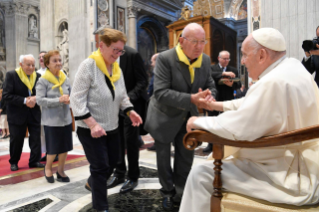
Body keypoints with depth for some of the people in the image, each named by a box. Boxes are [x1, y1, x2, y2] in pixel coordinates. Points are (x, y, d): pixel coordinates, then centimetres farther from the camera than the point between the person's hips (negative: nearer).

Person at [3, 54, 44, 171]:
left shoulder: (37, 76, 2)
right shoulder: (11, 75, -7)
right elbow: (6, 95, -12)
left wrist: (35, 99, -17)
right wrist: (24, 101, -20)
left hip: (34, 113, 3)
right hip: (17, 114, -2)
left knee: (36, 138, 4)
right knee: (16, 139, 7)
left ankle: (34, 161, 19)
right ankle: (14, 162, 27)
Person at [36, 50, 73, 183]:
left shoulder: (65, 79, 5)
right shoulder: (43, 80, -8)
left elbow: (71, 94, 8)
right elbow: (40, 100, -15)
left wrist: (69, 99, -15)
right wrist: (59, 100, -22)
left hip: (66, 119, 4)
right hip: (51, 120, -4)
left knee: (65, 147, 10)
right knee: (53, 148, 6)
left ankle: (60, 170, 31)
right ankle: (48, 168, 35)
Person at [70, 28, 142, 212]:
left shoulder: (117, 68, 5)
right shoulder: (88, 66, -17)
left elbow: (122, 95, 12)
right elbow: (77, 99, -20)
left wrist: (130, 111, -6)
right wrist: (92, 124, -26)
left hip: (112, 127, 7)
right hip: (90, 129, -7)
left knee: (113, 162, 18)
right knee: (101, 166, -1)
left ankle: (93, 183, 48)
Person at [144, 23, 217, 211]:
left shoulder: (205, 60, -6)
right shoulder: (165, 59, -24)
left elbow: (211, 86, 2)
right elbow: (160, 92, -31)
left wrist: (210, 96, -23)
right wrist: (191, 98, -39)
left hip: (188, 117, 5)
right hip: (165, 117, -4)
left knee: (186, 157, 15)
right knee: (164, 158, 13)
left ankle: (180, 193, 37)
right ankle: (168, 192, 37)